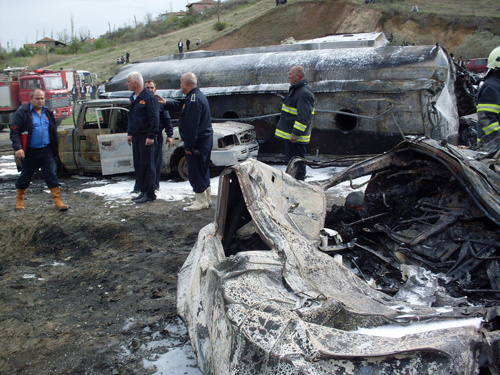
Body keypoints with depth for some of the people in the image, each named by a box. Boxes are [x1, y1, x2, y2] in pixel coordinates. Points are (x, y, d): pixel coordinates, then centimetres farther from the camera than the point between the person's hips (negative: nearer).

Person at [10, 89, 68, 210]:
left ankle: (58, 201, 2)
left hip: (46, 150, 3)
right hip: (30, 152, -3)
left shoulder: (47, 112, 8)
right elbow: (14, 132, -9)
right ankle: (19, 200, 28)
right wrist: (17, 148, -22)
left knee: (51, 175, 0)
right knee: (25, 177, 10)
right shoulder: (22, 112, -7)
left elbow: (53, 131, 17)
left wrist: (55, 149, 15)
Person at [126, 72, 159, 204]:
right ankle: (142, 191, 20)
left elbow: (154, 118, -16)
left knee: (147, 166, -4)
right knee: (138, 165, 12)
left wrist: (151, 136, -19)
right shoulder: (133, 97, 15)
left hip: (145, 137, -9)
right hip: (136, 137, 9)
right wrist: (130, 133, 20)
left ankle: (149, 194, 2)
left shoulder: (148, 97, -12)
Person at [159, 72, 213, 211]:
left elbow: (192, 126, -24)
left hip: (197, 142, -11)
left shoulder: (194, 99, -20)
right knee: (203, 170, 17)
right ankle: (207, 198, 26)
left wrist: (188, 146, -22)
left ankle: (201, 201, 3)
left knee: (195, 171, -3)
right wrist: (166, 103, 41)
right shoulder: (198, 96, 14)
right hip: (206, 139, 11)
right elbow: (181, 105, 34)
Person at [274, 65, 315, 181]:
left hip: (297, 137, -11)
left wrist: (295, 134, -26)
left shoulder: (304, 93, -20)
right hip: (291, 134, 11)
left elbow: (304, 117, -26)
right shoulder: (296, 90, 15)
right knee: (290, 160, 20)